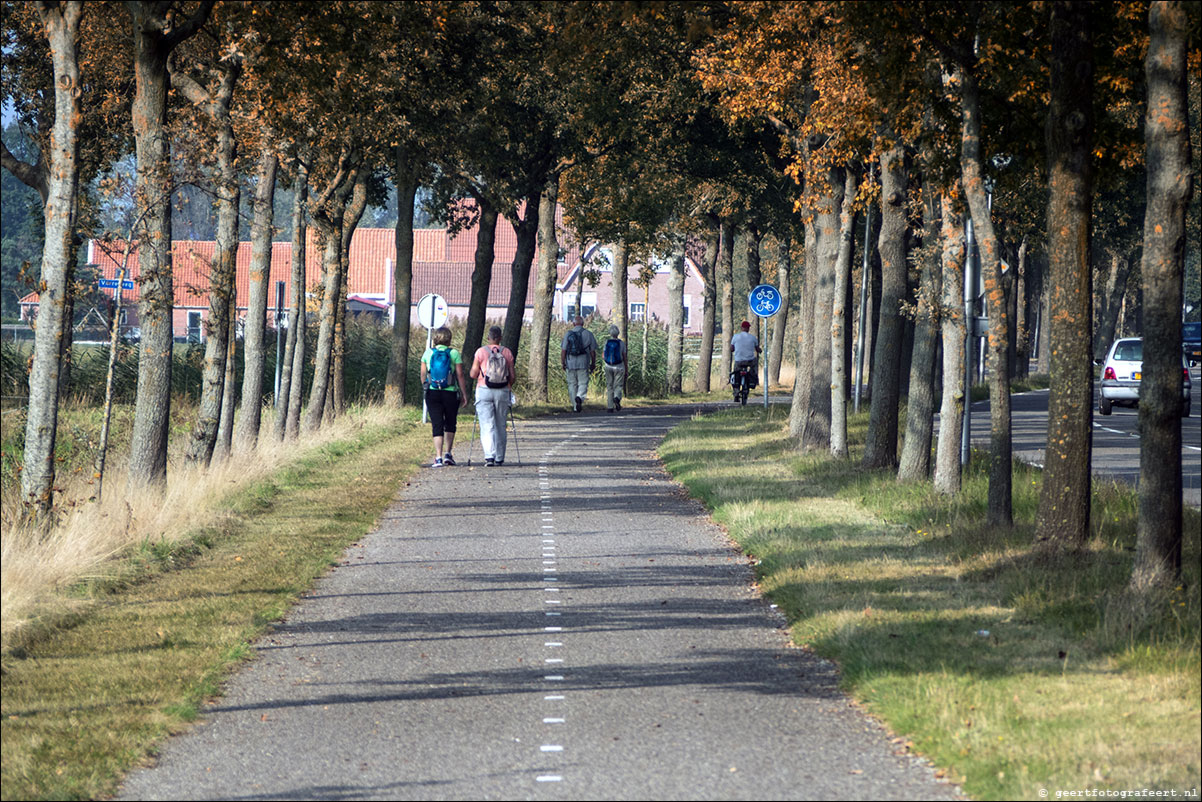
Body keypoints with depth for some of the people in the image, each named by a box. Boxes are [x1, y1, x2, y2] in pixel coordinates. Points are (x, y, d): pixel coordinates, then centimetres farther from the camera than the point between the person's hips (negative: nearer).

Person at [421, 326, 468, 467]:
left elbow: (423, 375, 6)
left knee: (437, 425, 0)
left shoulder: (428, 353, 3)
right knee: (450, 424, 17)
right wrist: (464, 394, 3)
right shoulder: (454, 353, -3)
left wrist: (426, 389, 20)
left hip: (432, 393, 1)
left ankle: (438, 457, -10)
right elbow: (460, 376, -3)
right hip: (450, 393, -1)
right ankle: (448, 454, 12)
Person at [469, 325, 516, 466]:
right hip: (503, 392, 2)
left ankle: (490, 455, -21)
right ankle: (499, 458, 19)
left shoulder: (481, 352, -5)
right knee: (501, 426, 13)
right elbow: (513, 375, 1)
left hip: (484, 391, -2)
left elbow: (473, 374, -4)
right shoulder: (507, 353, 0)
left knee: (487, 426, -5)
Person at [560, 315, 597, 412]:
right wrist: (593, 363, 14)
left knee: (572, 385, 10)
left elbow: (563, 350, -2)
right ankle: (580, 397, -27)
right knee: (583, 383, 2)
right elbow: (593, 351, 3)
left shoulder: (568, 334, 1)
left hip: (570, 363, 1)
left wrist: (562, 363, 5)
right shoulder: (588, 334, 1)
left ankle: (575, 406, 11)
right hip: (583, 363, -1)